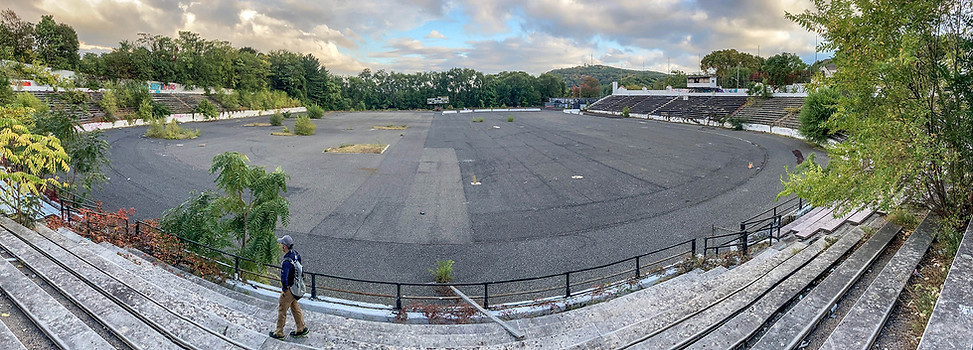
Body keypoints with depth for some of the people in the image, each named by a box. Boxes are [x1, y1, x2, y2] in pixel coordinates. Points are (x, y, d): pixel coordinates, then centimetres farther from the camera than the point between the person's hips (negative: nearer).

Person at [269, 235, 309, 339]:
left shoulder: (286, 262, -33)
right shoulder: (295, 254, -6)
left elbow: (284, 279, -34)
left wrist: (284, 289, -18)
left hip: (289, 289, -8)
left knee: (282, 310, 11)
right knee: (295, 307, 23)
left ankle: (279, 333, 29)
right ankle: (301, 328, 34)